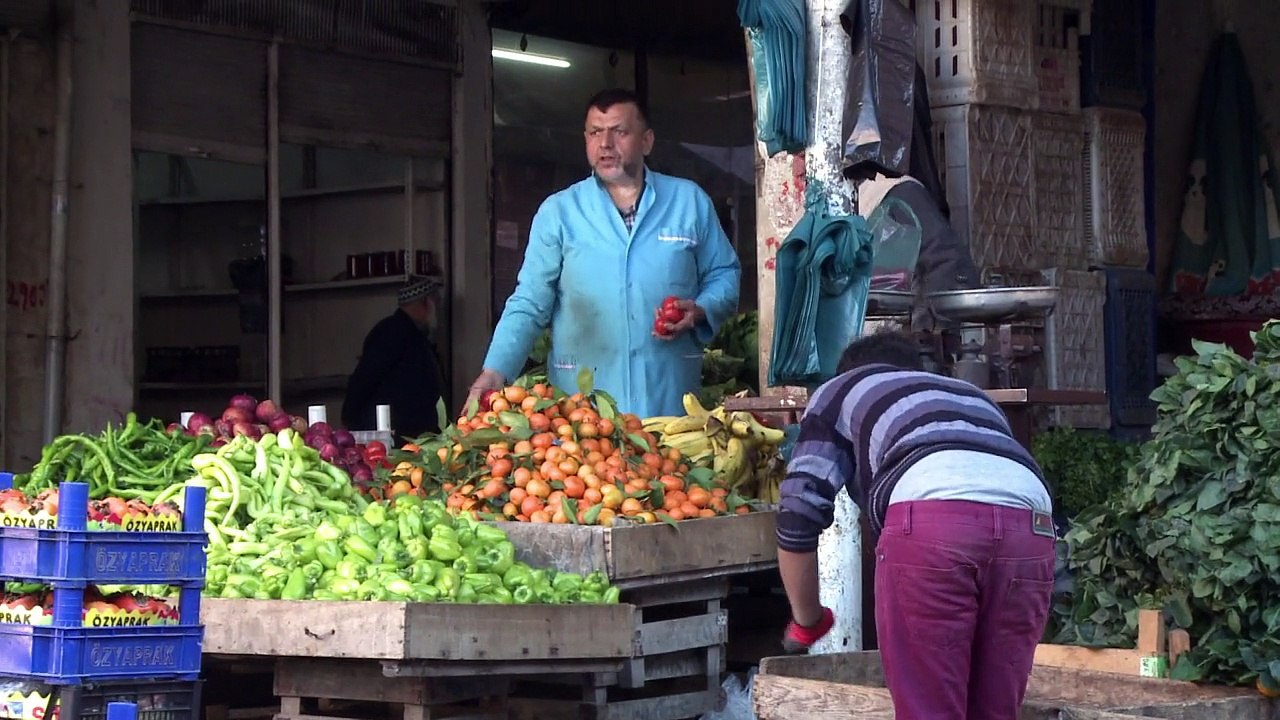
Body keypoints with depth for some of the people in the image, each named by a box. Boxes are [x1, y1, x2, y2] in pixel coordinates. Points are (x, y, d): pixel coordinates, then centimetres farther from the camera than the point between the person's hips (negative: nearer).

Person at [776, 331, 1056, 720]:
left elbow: (799, 512, 20)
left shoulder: (839, 391, 32)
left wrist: (806, 622, 34)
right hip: (1029, 527, 4)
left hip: (932, 519, -4)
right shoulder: (973, 395, 44)